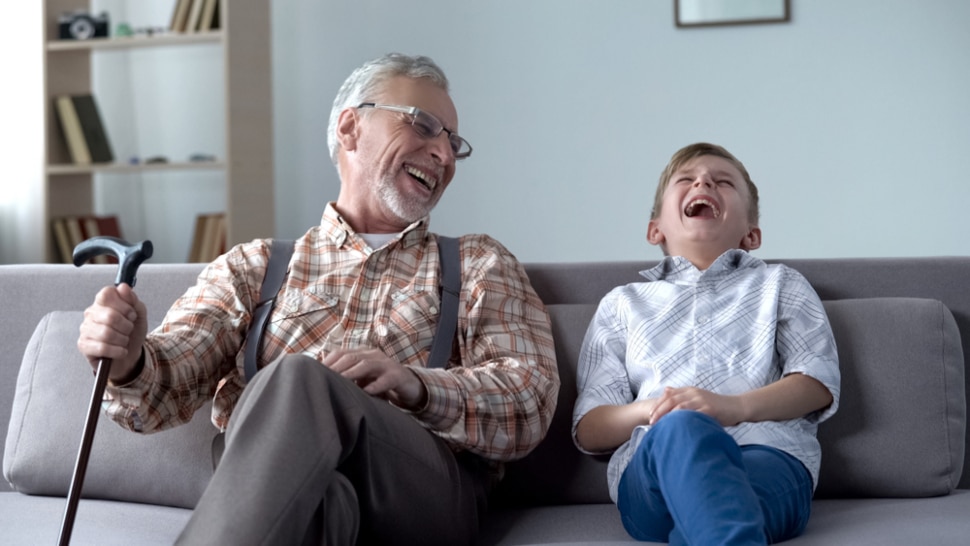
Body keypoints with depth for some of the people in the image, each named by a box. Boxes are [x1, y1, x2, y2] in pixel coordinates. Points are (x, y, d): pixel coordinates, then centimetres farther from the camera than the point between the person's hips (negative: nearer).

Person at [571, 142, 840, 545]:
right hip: (650, 469, 0)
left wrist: (736, 407, -10)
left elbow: (820, 383, 11)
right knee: (683, 429, -41)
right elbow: (588, 430, 19)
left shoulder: (779, 285, 30)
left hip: (769, 454, 1)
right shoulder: (623, 303, 29)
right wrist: (649, 411, -6)